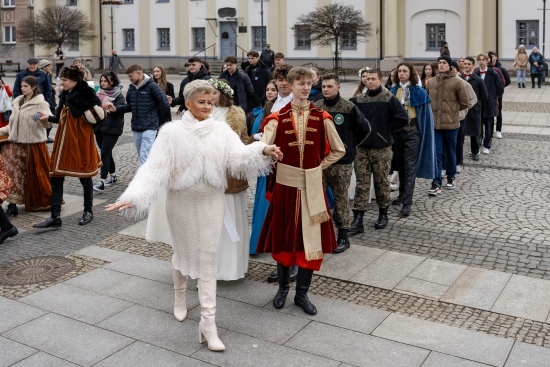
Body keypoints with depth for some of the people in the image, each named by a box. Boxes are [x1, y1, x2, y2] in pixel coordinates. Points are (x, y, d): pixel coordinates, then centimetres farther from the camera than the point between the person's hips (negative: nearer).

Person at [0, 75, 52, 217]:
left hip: (34, 143, -6)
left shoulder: (41, 103, -7)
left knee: (36, 174, 3)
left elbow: (48, 123, -19)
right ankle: (12, 204, 1)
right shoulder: (18, 102, 14)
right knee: (15, 172, -2)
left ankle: (48, 202, 20)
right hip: (17, 143, 6)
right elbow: (13, 124, 19)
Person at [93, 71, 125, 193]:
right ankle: (113, 176, 31)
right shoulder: (99, 94, 13)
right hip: (99, 127, 6)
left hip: (112, 128, -6)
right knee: (107, 153, 15)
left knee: (104, 154, -12)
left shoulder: (118, 95, -4)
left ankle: (101, 182, -13)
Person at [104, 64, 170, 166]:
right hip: (136, 128, 7)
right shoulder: (132, 87, 8)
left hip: (149, 128, -7)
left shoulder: (152, 86, -11)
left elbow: (165, 104, -14)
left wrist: (154, 115, -1)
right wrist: (116, 109, 2)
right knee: (141, 156, 14)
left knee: (145, 157, -13)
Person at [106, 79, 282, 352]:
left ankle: (208, 322, 3)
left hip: (211, 201, 1)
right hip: (182, 201, -1)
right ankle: (180, 297, 45)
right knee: (182, 252, 17)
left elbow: (238, 157, -15)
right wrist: (134, 196, -28)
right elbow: (156, 167, -16)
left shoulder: (221, 130, -3)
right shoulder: (172, 131, -9)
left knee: (208, 258, 1)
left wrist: (263, 150, -34)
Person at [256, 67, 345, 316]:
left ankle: (302, 293, 18)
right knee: (284, 236, 10)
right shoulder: (278, 117, -3)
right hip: (285, 183, -1)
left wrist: (319, 166, 5)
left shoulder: (321, 117, 2)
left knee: (311, 238, 4)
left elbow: (338, 150, 9)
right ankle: (283, 287, 29)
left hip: (312, 185, 1)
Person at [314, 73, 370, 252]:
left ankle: (343, 235, 16)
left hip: (342, 161, -3)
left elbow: (365, 129, 1)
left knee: (341, 198, 6)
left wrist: (350, 145, 6)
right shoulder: (315, 107, 1)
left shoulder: (349, 108, -7)